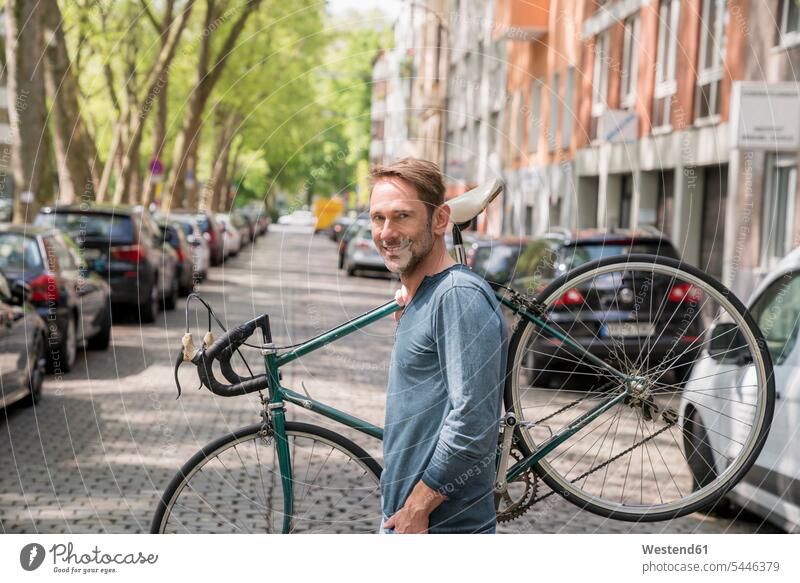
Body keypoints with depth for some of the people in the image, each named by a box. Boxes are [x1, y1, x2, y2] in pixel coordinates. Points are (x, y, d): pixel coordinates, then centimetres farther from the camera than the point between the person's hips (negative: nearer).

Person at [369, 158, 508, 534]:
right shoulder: (419, 299, 14)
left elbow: (472, 424, -24)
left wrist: (417, 508, -18)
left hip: (443, 530, -9)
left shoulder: (461, 296, -17)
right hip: (401, 519, 9)